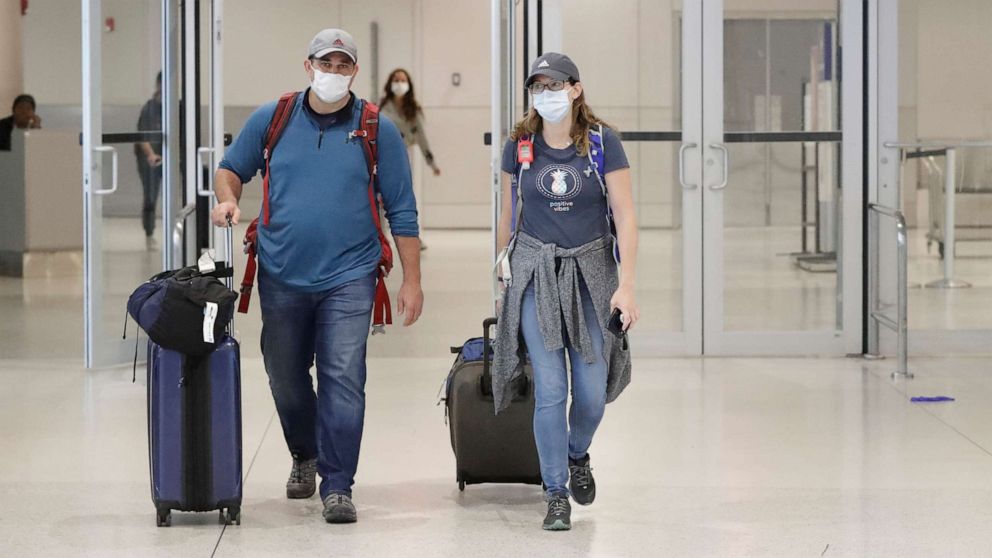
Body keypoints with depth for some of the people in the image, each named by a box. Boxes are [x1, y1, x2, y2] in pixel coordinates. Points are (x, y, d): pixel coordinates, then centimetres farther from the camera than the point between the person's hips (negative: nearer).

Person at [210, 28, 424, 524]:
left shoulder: (378, 130, -1)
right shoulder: (271, 120, 3)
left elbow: (402, 209, 2)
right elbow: (232, 168, 17)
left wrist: (412, 280, 0)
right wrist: (228, 199, -6)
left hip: (348, 278, -2)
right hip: (282, 276, 3)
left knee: (343, 379, -11)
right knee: (285, 378, 14)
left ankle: (337, 487, -5)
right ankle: (306, 455, 40)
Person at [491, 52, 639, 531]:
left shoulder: (603, 142, -5)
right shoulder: (519, 146, 1)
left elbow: (625, 217, -6)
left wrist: (625, 284, -14)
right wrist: (504, 278, 17)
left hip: (590, 272, 0)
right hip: (536, 271, 0)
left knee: (592, 392, 1)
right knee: (550, 389, -8)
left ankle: (577, 455, 34)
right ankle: (556, 496, 3)